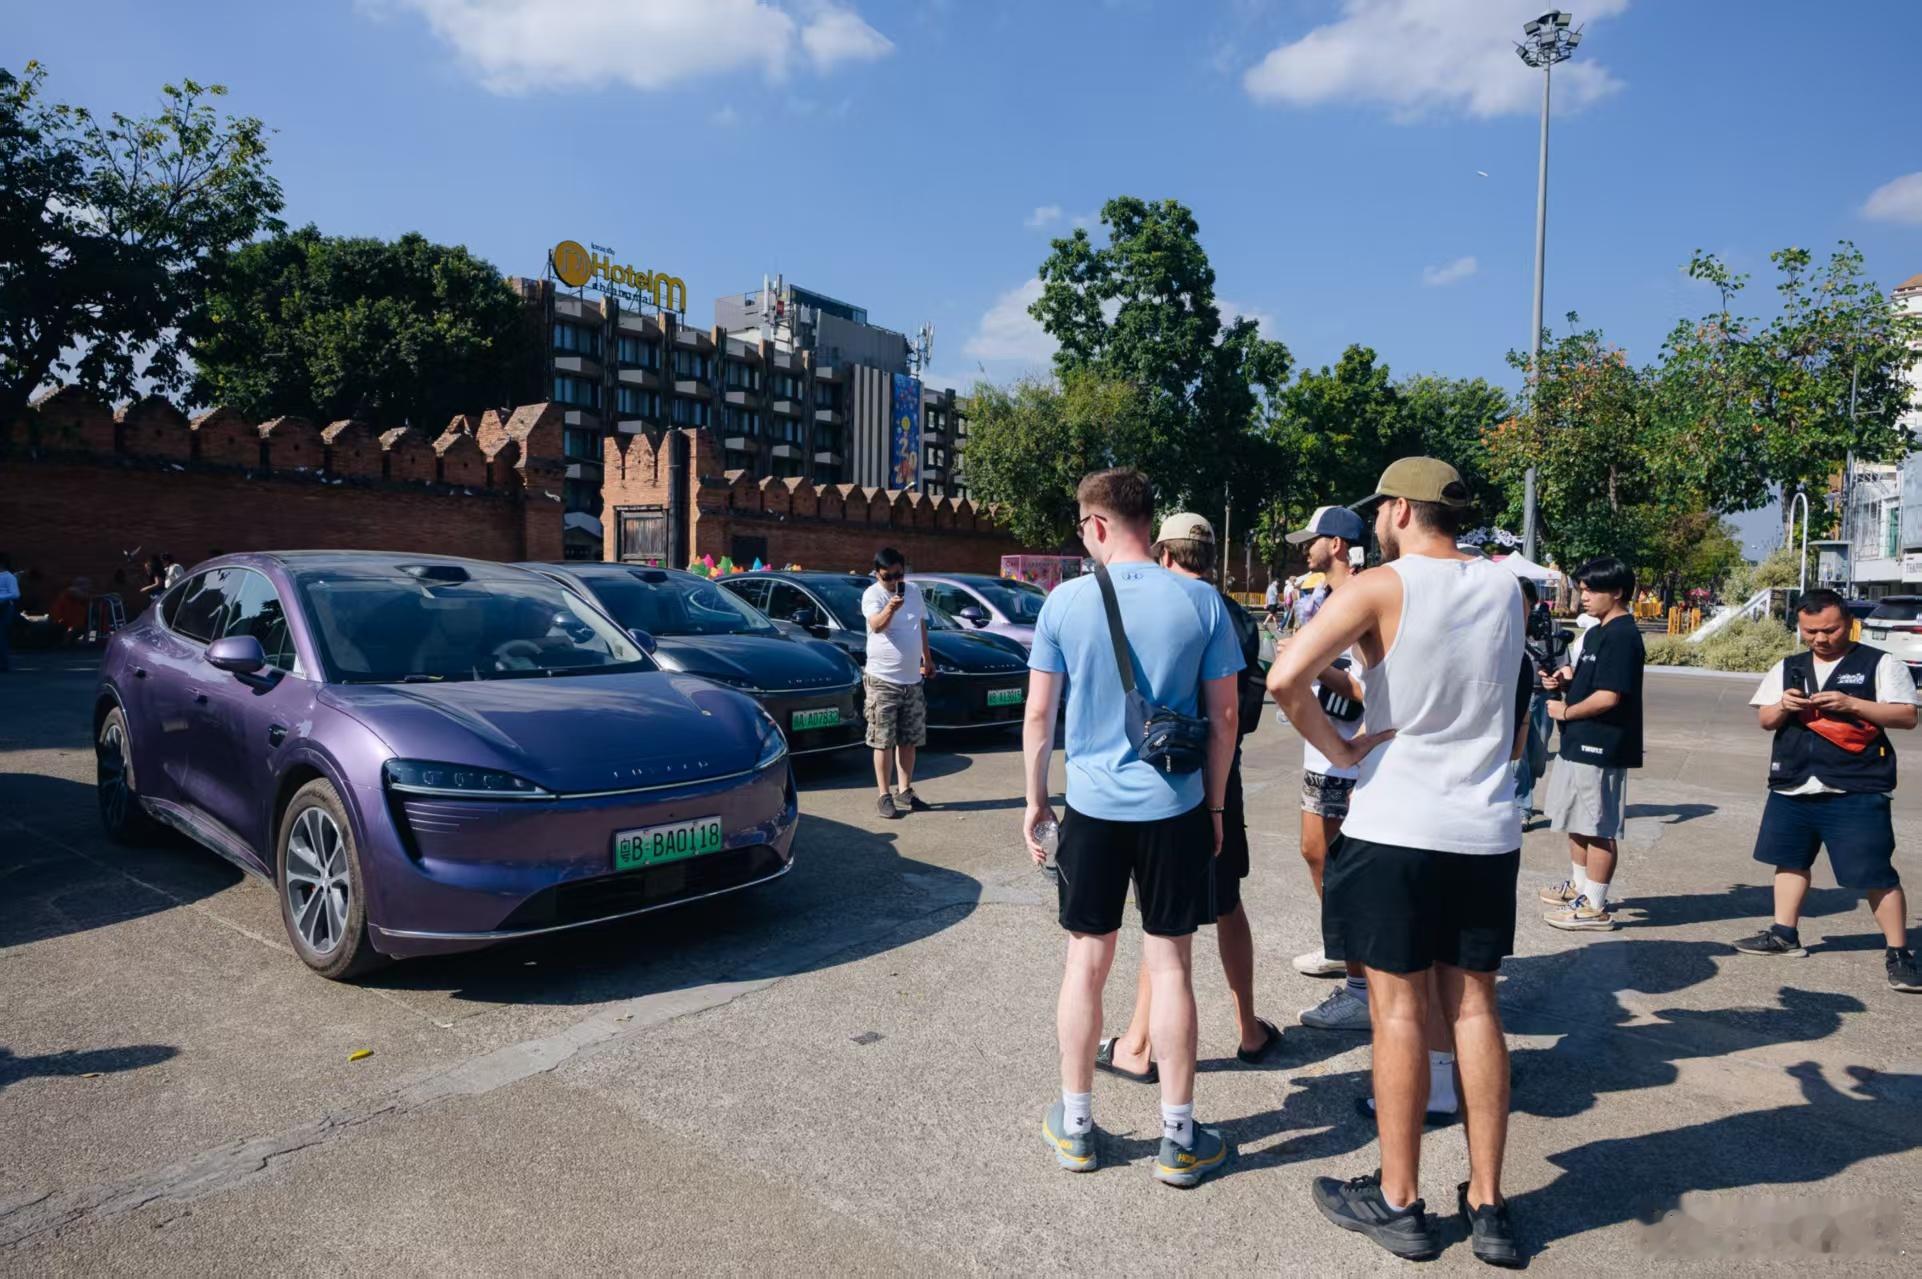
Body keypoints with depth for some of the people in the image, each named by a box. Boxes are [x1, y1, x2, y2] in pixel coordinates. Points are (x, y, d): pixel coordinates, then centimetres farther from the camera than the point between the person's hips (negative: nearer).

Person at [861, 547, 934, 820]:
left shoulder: (914, 591, 7)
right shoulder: (872, 595, -11)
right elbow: (876, 625, -30)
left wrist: (927, 659, 24)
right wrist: (890, 608, -49)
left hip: (912, 680, 6)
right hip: (883, 680, -6)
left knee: (909, 740, 12)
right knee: (884, 741, -2)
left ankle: (905, 791, 23)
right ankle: (885, 796, 5)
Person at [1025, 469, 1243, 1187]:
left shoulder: (1066, 602, -6)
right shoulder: (1201, 602, -5)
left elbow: (1038, 714, -3)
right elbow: (1224, 715, -1)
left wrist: (1035, 799, 9)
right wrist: (1215, 804, 10)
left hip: (1092, 806, 0)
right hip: (1175, 808, 0)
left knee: (1085, 964, 13)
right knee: (1170, 967, 10)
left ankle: (1076, 1126, 26)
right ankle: (1179, 1139, 20)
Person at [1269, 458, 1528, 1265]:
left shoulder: (1380, 587, -11)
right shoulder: (1505, 589, 7)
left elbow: (1286, 678, -24)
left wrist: (1340, 750, -11)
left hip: (1396, 828, -5)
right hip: (1487, 831, 5)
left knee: (1399, 1009, 5)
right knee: (1473, 1006, 13)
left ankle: (1399, 1202, 18)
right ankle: (1487, 1206, 22)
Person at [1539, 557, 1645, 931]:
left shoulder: (1622, 636, -18)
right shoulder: (1596, 632, 14)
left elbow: (1608, 695, -24)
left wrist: (1565, 711, -11)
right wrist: (1566, 680, 5)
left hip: (1601, 746, -10)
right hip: (1580, 740, 10)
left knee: (1598, 827, -2)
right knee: (1577, 819, 21)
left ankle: (1594, 907, 6)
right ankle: (1579, 886, 35)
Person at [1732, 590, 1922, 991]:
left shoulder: (1880, 664, -1)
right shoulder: (1787, 668, 11)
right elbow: (1764, 720, 12)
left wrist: (1851, 704, -20)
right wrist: (1783, 707, -9)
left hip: (1856, 792, -5)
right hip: (1792, 787, 5)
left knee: (1875, 872, -4)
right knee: (1791, 858, 15)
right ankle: (1785, 933, 28)